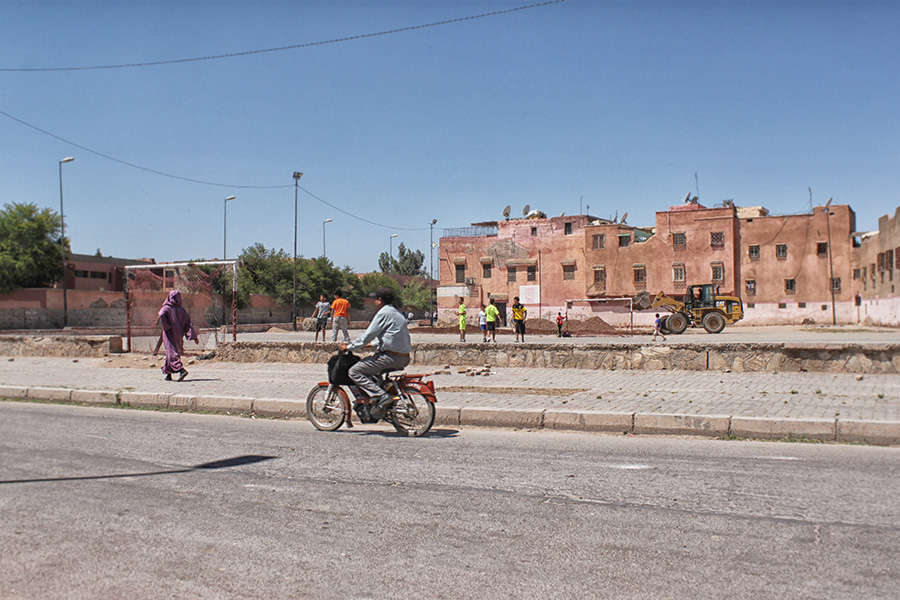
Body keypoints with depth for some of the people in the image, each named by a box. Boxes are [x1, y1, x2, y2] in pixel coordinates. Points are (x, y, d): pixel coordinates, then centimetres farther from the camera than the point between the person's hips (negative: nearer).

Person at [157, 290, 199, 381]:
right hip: (178, 336, 5)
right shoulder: (182, 310, 5)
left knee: (172, 354, -10)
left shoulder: (166, 308, -5)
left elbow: (161, 315, -27)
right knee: (171, 353, 18)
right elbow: (188, 323, 0)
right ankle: (169, 374, 21)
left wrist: (167, 327, -17)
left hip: (169, 335, -5)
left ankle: (181, 369, -32)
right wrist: (194, 336, -3)